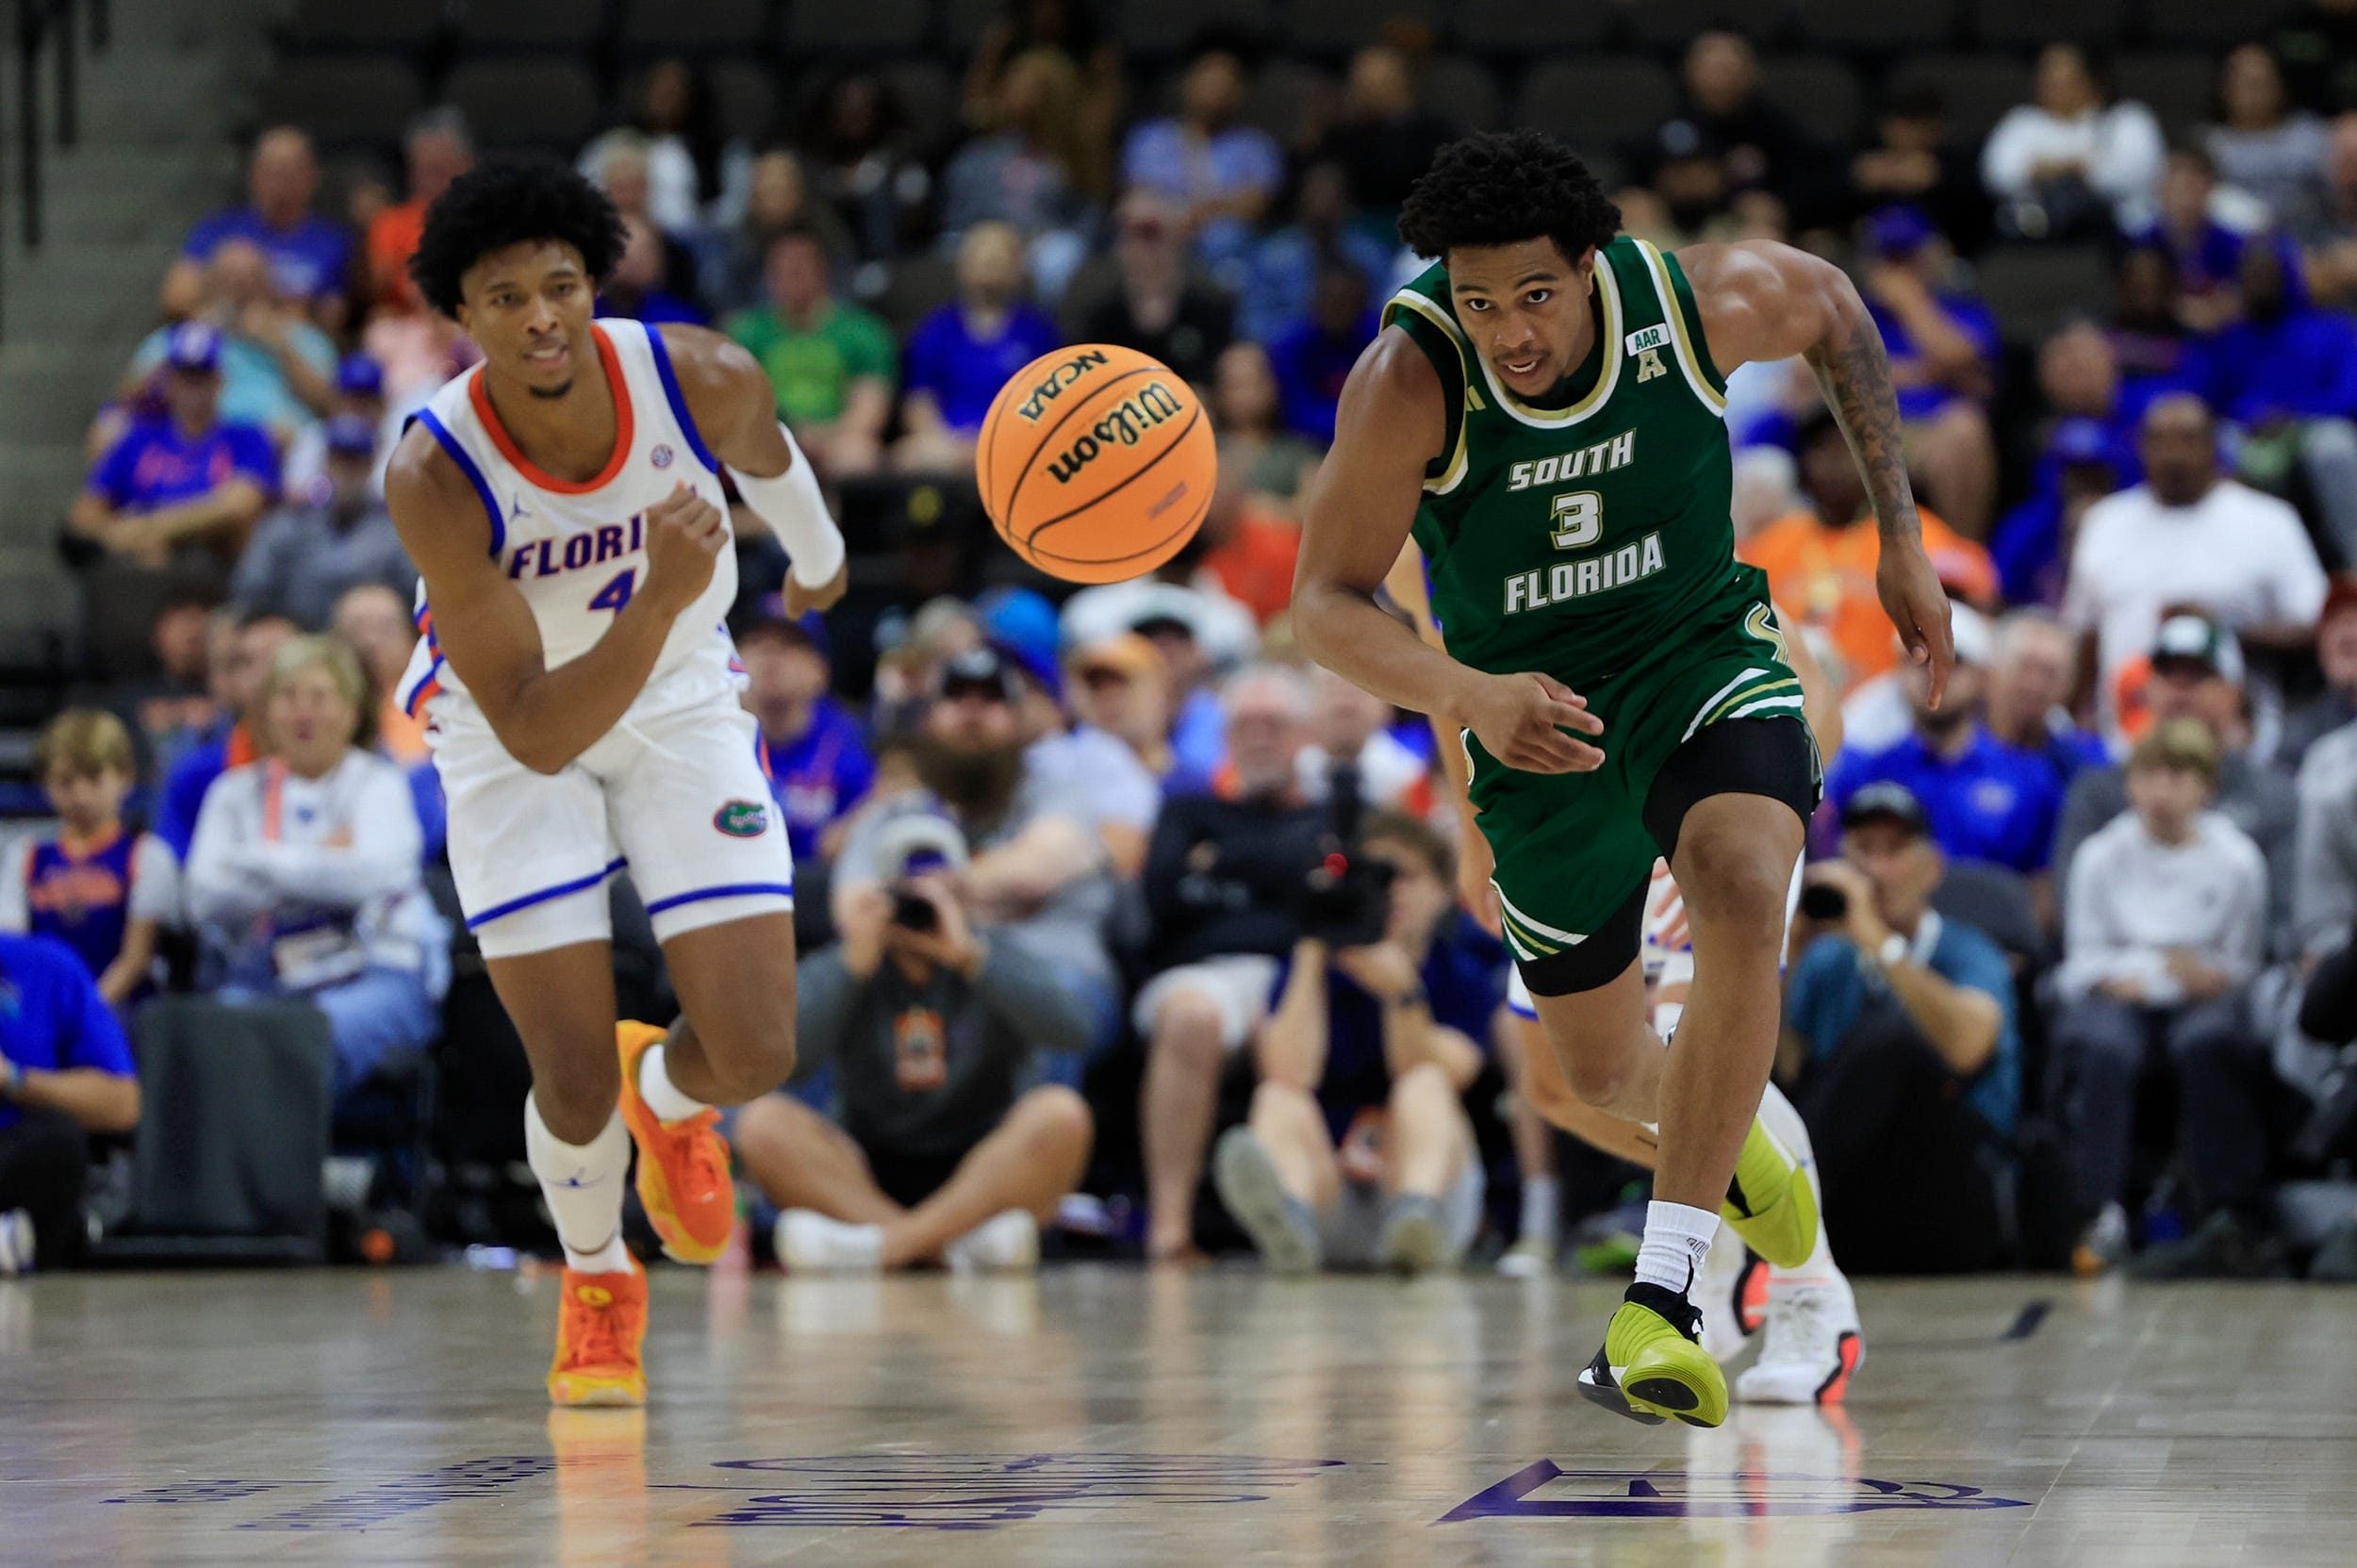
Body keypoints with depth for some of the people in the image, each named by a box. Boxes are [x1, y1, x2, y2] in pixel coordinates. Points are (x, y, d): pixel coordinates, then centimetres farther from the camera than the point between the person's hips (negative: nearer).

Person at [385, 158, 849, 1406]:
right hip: (514, 734, -2)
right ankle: (596, 1281, 28)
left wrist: (815, 552, 23)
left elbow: (765, 457, 3)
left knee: (755, 1056, -7)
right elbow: (537, 733, -34)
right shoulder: (433, 475, -33)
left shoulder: (704, 379, -26)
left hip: (681, 705, 2)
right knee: (575, 1084, -7)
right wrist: (660, 597, -48)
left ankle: (667, 1097, 33)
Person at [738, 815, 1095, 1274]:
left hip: (984, 1175, -1)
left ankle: (885, 1244, -35)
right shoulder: (835, 971, 4)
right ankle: (964, 1241, -35)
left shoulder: (1000, 955, 3)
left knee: (1060, 1114, -29)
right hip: (869, 1175, 1)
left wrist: (969, 955, -22)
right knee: (764, 1122, -24)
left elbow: (1071, 1030, -18)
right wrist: (855, 963, -20)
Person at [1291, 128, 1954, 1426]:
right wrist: (1468, 697, -40)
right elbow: (1325, 604, -21)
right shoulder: (1409, 380, -26)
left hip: (1705, 653, -1)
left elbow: (1832, 309, 3)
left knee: (1741, 896, -34)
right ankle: (1723, 1139, 54)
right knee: (1603, 1072, 13)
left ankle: (1659, 1300, -33)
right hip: (1537, 719, 1)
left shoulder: (1701, 303, -21)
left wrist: (1900, 535, 4)